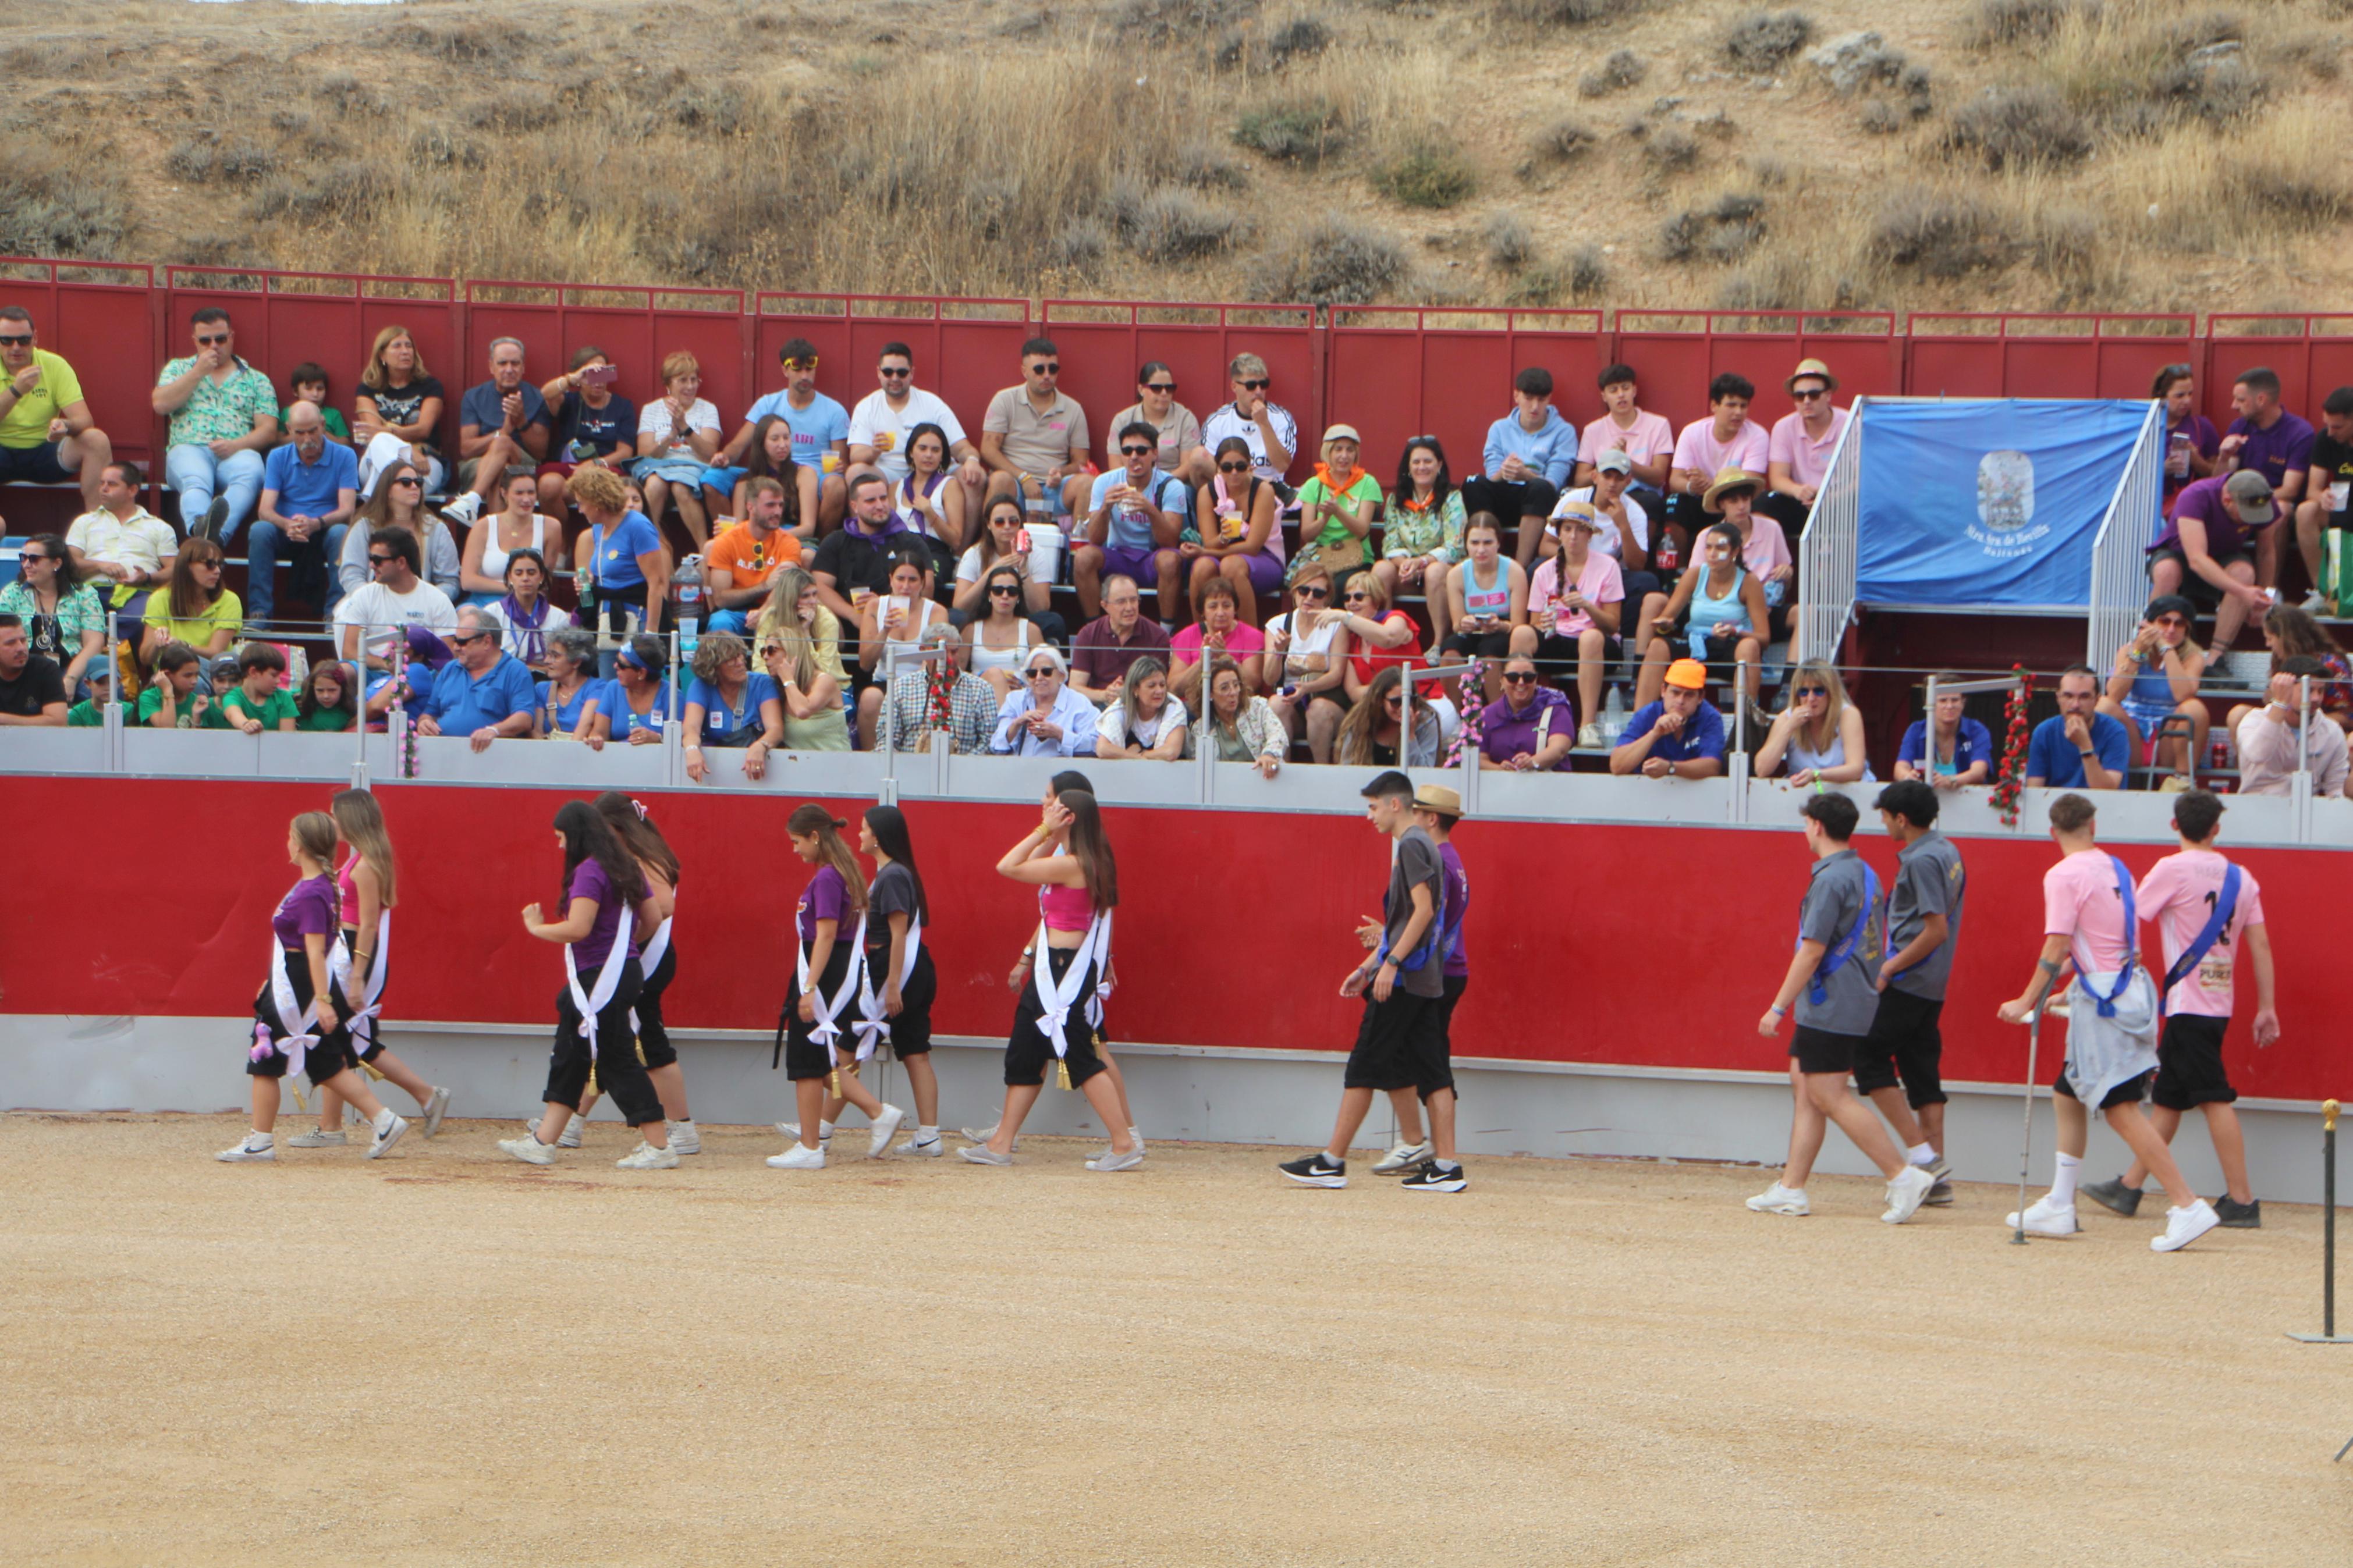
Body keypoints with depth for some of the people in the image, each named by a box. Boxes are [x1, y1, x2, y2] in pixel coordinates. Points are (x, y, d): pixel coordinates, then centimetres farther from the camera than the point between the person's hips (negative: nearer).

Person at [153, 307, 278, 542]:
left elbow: (268, 431, 12)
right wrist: (198, 372, 4)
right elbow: (161, 404, 6)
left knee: (250, 472, -39)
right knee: (195, 480, -38)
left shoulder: (256, 380, 23)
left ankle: (217, 533, -67)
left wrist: (236, 445, -9)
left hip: (237, 453, 0)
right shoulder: (179, 369, 25)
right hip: (189, 450, 0)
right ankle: (200, 527, -71)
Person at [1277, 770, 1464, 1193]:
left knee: (1364, 1067, -5)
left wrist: (1391, 962, -22)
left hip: (1404, 979, -10)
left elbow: (1424, 909, -20)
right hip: (1426, 979, 10)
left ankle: (1332, 1162, -3)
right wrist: (1368, 966, 23)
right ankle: (1446, 1166, 1)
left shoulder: (1411, 845, -11)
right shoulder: (1419, 844, 19)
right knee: (1431, 1071, 5)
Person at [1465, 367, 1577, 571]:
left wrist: (1526, 475, -32)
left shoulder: (1564, 432, 1)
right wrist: (1502, 473, -25)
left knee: (1540, 488, -37)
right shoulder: (1500, 429, 11)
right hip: (1504, 500, 3)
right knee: (1473, 484, -27)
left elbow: (1553, 483, -10)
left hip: (1539, 501, -2)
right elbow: (1492, 478, 1)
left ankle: (1520, 567, -42)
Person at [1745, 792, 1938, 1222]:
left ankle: (1904, 1176, -13)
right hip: (1858, 1004, 10)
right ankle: (1791, 1188, 12)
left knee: (1829, 1097, -9)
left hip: (1829, 1009, -10)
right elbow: (1874, 942, 20)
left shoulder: (1831, 879, -16)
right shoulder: (1866, 875, 14)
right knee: (1804, 1088, 12)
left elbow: (1812, 951, -19)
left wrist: (1778, 1007, -14)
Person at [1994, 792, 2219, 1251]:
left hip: (2102, 1001, -9)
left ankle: (2189, 1206, -15)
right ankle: (2059, 1206, 20)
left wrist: (2027, 1003, -9)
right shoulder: (2116, 868, 12)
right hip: (2131, 986, 9)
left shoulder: (2063, 876, -11)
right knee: (2067, 1094, 17)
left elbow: (2057, 948, -17)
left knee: (2121, 1108, -9)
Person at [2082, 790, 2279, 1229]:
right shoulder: (2240, 878, 9)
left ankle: (2241, 1201, -10)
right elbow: (2261, 946, 7)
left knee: (2215, 1099, -8)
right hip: (2220, 1000, 7)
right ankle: (2129, 1188, 20)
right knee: (2167, 1097, 13)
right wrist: (2266, 1008, 11)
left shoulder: (2173, 869, -9)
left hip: (2190, 1003, -7)